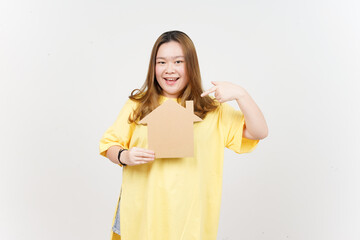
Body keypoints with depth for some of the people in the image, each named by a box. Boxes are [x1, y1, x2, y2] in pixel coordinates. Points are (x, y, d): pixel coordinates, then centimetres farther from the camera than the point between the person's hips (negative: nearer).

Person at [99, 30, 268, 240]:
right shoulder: (137, 106, 2)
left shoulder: (212, 110, 1)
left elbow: (259, 132, -4)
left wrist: (240, 94, -16)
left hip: (189, 212, 0)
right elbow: (111, 146, 5)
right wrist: (124, 157, -17)